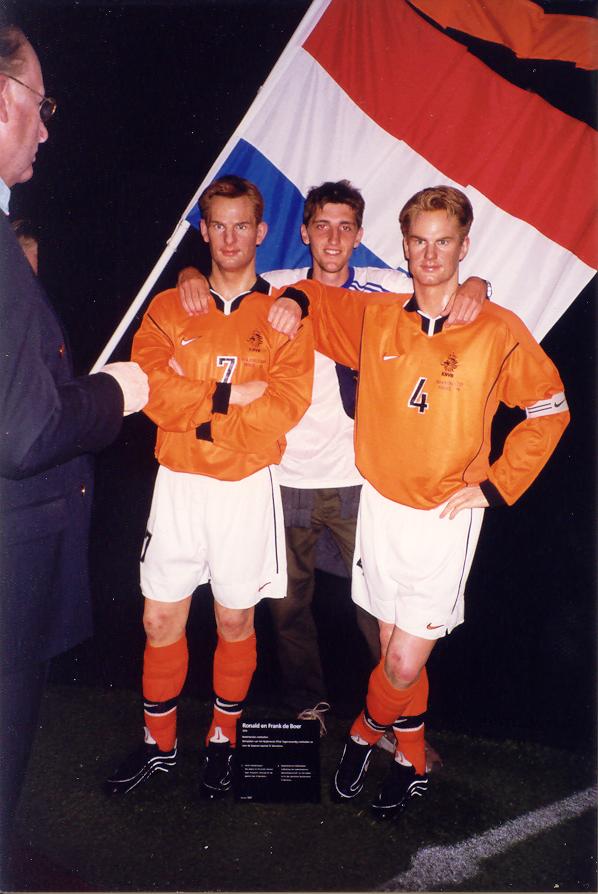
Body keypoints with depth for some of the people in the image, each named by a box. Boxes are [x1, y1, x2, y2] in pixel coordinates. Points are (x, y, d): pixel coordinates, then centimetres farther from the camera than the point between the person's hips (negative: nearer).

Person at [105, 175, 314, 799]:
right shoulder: (168, 309, 6)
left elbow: (282, 408, -13)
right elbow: (152, 391, -9)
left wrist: (193, 404, -14)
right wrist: (231, 396, -15)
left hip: (247, 489, -2)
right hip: (177, 486, 2)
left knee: (234, 620, 10)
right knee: (160, 619, 8)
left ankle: (222, 739, 32)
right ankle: (159, 744, 29)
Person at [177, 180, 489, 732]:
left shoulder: (385, 289, 3)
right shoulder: (278, 288, 4)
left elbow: (446, 290, 8)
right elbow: (202, 274, 12)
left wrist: (473, 285, -14)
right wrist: (192, 275, -10)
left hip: (360, 480, -1)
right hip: (290, 478, 1)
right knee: (289, 604, 13)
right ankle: (306, 706, 33)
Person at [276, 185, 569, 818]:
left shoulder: (498, 331, -7)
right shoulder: (374, 316, 2)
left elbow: (549, 410, 2)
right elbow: (311, 297, 19)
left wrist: (495, 486, -2)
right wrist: (293, 302, -4)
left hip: (447, 517, -3)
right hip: (380, 505, 3)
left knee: (405, 664, -4)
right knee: (393, 645, 13)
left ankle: (366, 731, 29)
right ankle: (411, 761, 37)